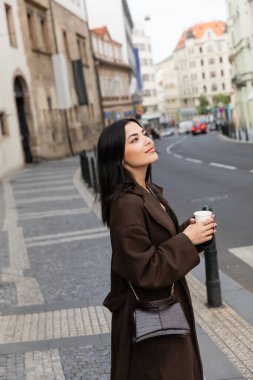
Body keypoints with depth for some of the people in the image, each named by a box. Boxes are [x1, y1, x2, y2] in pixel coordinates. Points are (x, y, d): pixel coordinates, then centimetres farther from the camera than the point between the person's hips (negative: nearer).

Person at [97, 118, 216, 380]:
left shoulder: (150, 192, 3)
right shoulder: (126, 205, -26)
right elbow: (144, 271, -25)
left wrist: (190, 228, -5)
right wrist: (187, 240, -20)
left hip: (166, 305, 9)